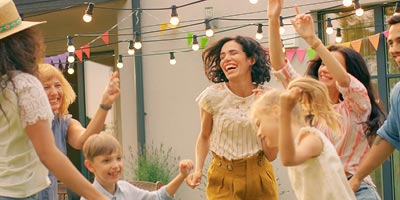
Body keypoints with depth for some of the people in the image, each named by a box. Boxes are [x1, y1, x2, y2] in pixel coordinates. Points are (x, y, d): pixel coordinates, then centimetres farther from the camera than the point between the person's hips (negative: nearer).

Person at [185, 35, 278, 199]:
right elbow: (204, 137, 6)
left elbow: (271, 155, -7)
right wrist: (198, 170, -8)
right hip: (223, 179, -1)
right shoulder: (213, 95, -10)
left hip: (259, 177, 1)